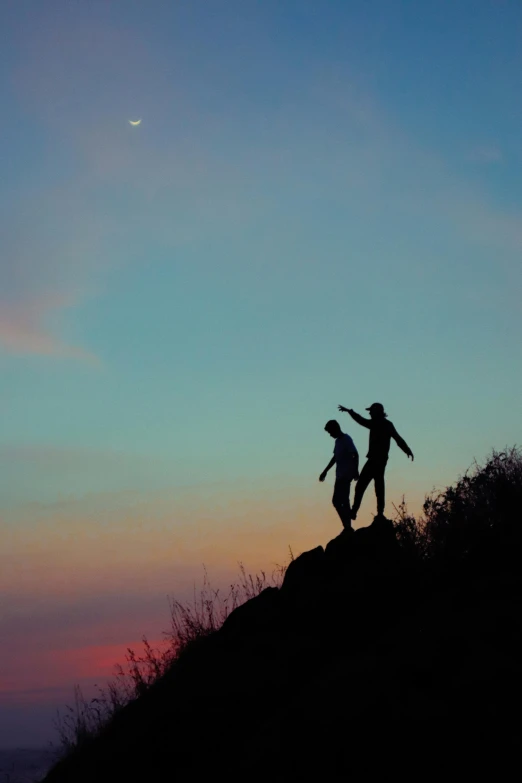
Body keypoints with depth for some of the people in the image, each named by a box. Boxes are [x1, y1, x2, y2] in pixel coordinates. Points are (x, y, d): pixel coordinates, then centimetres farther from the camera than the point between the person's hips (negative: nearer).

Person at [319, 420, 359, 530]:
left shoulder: (346, 439, -9)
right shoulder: (338, 441, 17)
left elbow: (355, 455, -17)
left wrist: (355, 470, -26)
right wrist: (325, 471, 29)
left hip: (346, 475, -9)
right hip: (341, 476, 9)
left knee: (337, 501, -14)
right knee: (343, 501, 7)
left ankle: (347, 526, -14)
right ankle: (347, 526, 9)